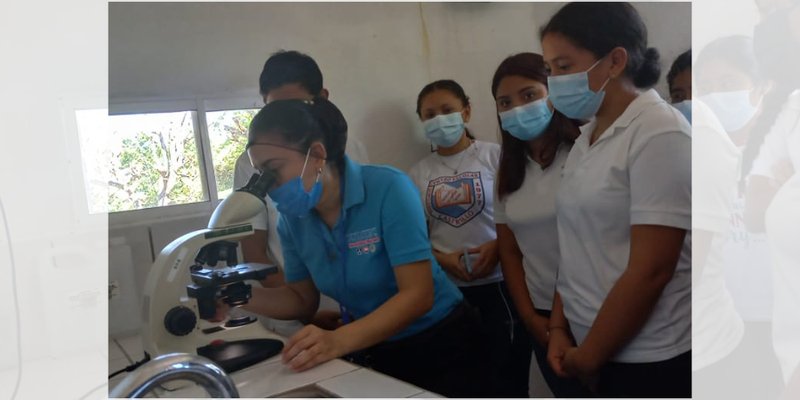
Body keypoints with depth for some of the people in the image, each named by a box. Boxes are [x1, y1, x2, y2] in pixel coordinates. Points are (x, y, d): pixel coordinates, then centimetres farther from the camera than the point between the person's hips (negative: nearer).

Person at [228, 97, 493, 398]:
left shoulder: (388, 188, -25)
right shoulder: (292, 218, -8)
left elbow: (418, 295, -28)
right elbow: (303, 299, 1)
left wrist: (338, 341, -40)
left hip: (438, 345, -4)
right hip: (368, 353, 5)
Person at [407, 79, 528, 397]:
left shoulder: (494, 155, -3)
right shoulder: (420, 173, 5)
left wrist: (497, 246, -19)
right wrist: (442, 259, -9)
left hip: (499, 285, -3)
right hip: (447, 291, 3)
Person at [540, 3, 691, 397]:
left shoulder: (660, 135, -16)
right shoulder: (587, 136, 6)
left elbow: (651, 271, -20)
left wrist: (587, 356, -12)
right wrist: (558, 328, 3)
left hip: (650, 361, -6)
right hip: (593, 350, 6)